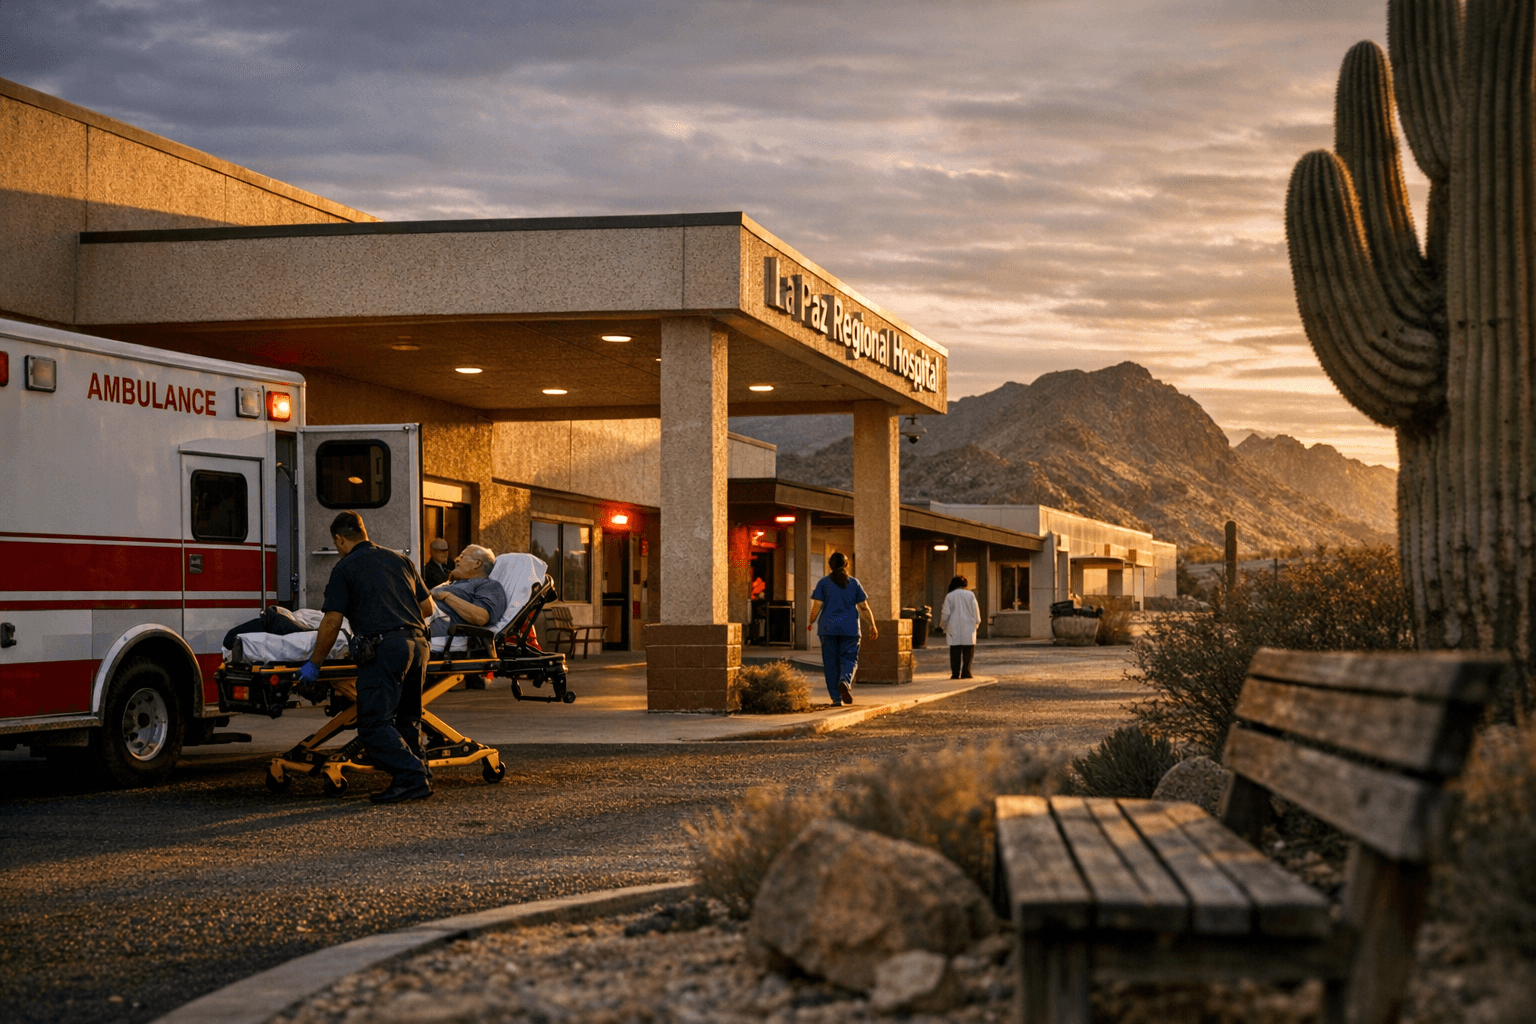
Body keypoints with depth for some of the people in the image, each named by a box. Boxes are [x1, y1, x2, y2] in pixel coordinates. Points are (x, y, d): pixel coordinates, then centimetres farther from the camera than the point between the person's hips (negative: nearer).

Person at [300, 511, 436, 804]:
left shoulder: (345, 568, 4)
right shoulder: (399, 560, 21)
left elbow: (332, 622, 0)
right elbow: (428, 607, 24)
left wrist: (314, 663, 9)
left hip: (384, 647, -7)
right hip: (418, 643, 7)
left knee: (374, 722, -6)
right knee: (406, 718, 19)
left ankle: (412, 777, -15)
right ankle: (418, 776, 17)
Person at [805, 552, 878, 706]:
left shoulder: (823, 582, 1)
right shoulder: (854, 583, 5)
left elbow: (817, 606, -4)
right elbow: (864, 607, 4)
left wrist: (811, 622, 11)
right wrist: (872, 625, 11)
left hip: (828, 628, 0)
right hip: (850, 628, 0)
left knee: (831, 662, 5)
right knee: (849, 659, 5)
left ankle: (836, 698, 3)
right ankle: (845, 681, -26)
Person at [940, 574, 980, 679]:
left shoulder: (949, 596, -1)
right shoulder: (970, 595, 1)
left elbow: (945, 614, 0)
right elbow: (976, 612, 4)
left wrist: (944, 626, 12)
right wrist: (976, 623, 18)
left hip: (954, 629, 0)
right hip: (968, 628, 0)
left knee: (955, 652, 3)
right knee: (968, 652, 5)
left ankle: (955, 673, 0)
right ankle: (965, 672, -2)